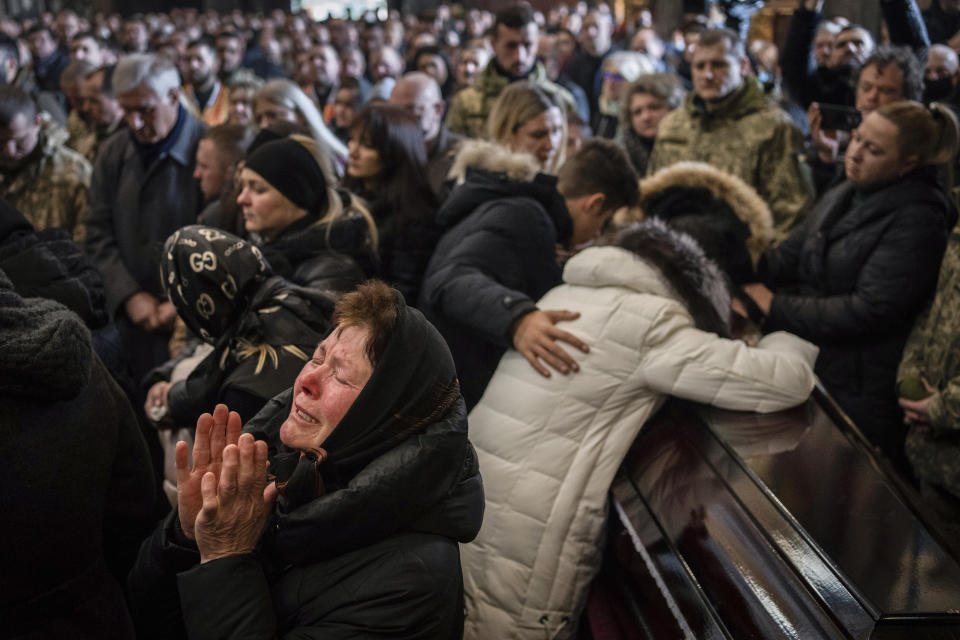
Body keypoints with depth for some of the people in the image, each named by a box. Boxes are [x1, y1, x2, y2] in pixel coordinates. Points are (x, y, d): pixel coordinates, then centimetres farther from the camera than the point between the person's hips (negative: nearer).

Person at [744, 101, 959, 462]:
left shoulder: (916, 220, -16)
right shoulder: (841, 198, 10)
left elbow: (870, 312, -23)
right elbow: (789, 257, 6)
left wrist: (775, 307, -20)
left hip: (862, 396, -7)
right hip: (811, 370, 7)